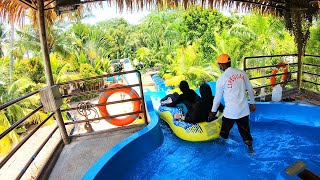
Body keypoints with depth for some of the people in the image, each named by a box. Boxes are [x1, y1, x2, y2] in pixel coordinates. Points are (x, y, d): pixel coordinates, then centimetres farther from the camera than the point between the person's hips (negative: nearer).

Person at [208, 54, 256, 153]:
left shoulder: (221, 78, -12)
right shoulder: (242, 73, 0)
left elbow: (218, 98, -4)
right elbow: (250, 89, 7)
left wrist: (213, 111, 9)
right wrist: (252, 103, 20)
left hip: (230, 111, -5)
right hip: (244, 109, 5)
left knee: (224, 132, 14)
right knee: (245, 129, 19)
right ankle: (250, 148, 29)